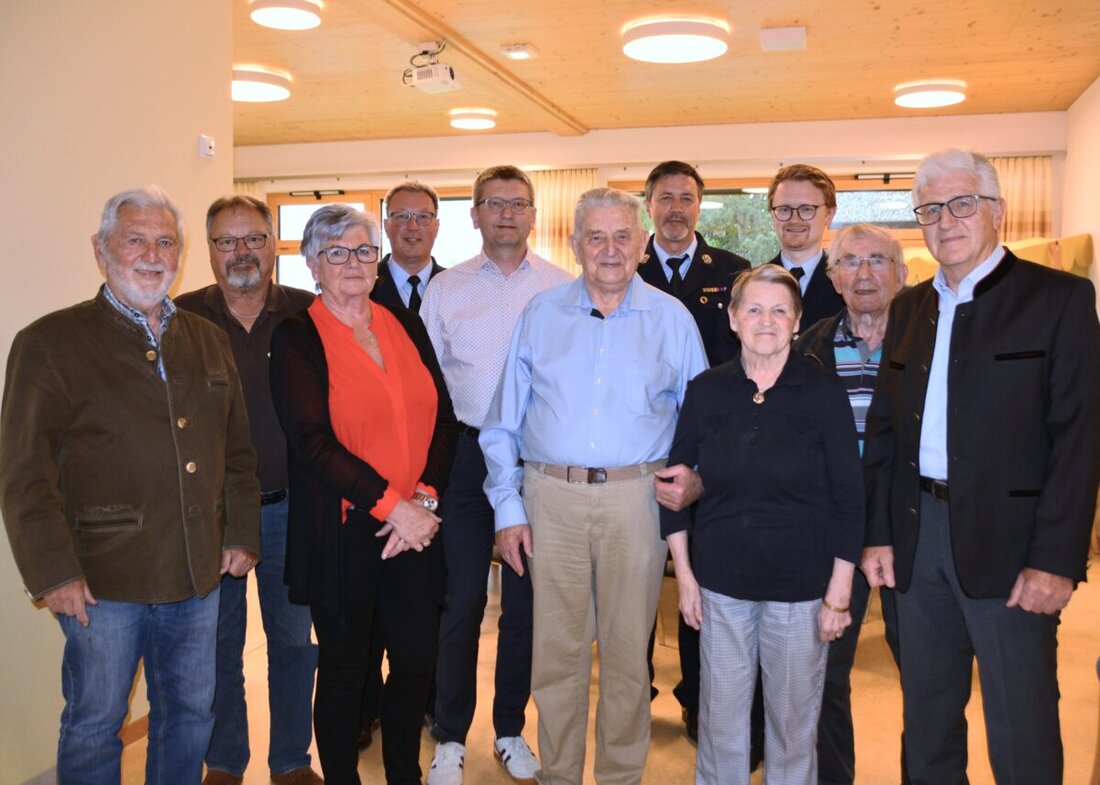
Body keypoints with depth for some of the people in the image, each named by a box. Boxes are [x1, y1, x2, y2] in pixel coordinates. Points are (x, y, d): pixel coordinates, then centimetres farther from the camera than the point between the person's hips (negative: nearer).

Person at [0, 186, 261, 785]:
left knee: (191, 713, 17)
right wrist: (52, 572, -13)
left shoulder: (208, 341, 11)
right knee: (94, 726, 9)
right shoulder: (50, 343, -5)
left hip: (198, 578, 5)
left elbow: (237, 448, 15)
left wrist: (241, 534, 9)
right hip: (102, 582, -4)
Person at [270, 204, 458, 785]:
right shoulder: (296, 338, -4)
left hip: (418, 528, 4)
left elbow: (443, 417, 6)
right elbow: (312, 442, -13)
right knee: (344, 669, 9)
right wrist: (392, 504, -16)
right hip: (344, 533, -4)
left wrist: (425, 498, -9)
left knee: (416, 660, 11)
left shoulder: (407, 327, 9)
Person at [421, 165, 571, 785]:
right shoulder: (445, 288, 6)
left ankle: (511, 731, 27)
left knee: (526, 599, 10)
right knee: (462, 598, 3)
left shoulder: (563, 288, 3)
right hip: (467, 455, 0)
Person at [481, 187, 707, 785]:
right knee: (557, 649, 7)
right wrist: (508, 506, 2)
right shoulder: (541, 315, 7)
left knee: (627, 650, 9)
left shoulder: (672, 319, 5)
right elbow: (504, 422, 7)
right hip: (551, 496, 1)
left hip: (636, 496, 0)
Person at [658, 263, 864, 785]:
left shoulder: (823, 393, -6)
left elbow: (848, 499, -5)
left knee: (793, 718, 10)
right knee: (720, 717, 11)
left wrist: (839, 594, -6)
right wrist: (684, 575, 3)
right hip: (721, 581, 2)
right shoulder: (705, 392, 0)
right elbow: (678, 484, 6)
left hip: (801, 585, -2)